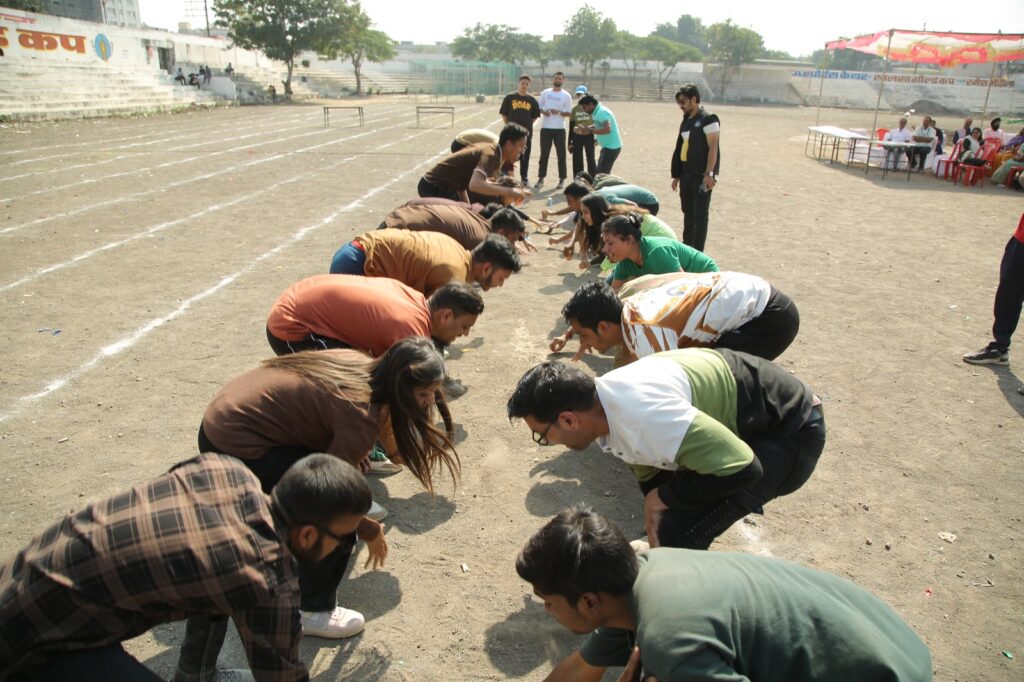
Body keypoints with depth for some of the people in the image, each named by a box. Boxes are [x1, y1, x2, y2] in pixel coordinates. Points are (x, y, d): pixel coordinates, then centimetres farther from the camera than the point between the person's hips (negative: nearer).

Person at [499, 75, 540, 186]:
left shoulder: (532, 100, 5)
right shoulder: (510, 97, 1)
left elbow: (535, 116, 12)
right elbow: (504, 114, 6)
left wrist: (527, 125, 3)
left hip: (526, 133, 1)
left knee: (525, 157, 8)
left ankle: (524, 179, 17)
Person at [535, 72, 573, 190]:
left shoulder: (566, 96, 1)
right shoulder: (545, 93, 7)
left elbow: (569, 113, 0)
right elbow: (538, 107, 10)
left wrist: (559, 112, -18)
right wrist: (543, 112, -12)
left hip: (559, 129, -1)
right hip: (545, 128, 2)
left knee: (561, 155, 1)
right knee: (544, 154, 5)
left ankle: (562, 179, 8)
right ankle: (541, 179, 11)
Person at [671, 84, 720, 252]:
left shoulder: (708, 119, -11)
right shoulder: (686, 120, 13)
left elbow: (713, 148, -15)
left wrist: (709, 173, -21)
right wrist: (676, 175, 15)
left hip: (702, 175, -8)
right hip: (686, 173, 8)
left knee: (700, 213, -3)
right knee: (688, 212, 14)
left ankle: (697, 252, 2)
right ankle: (686, 247, 23)